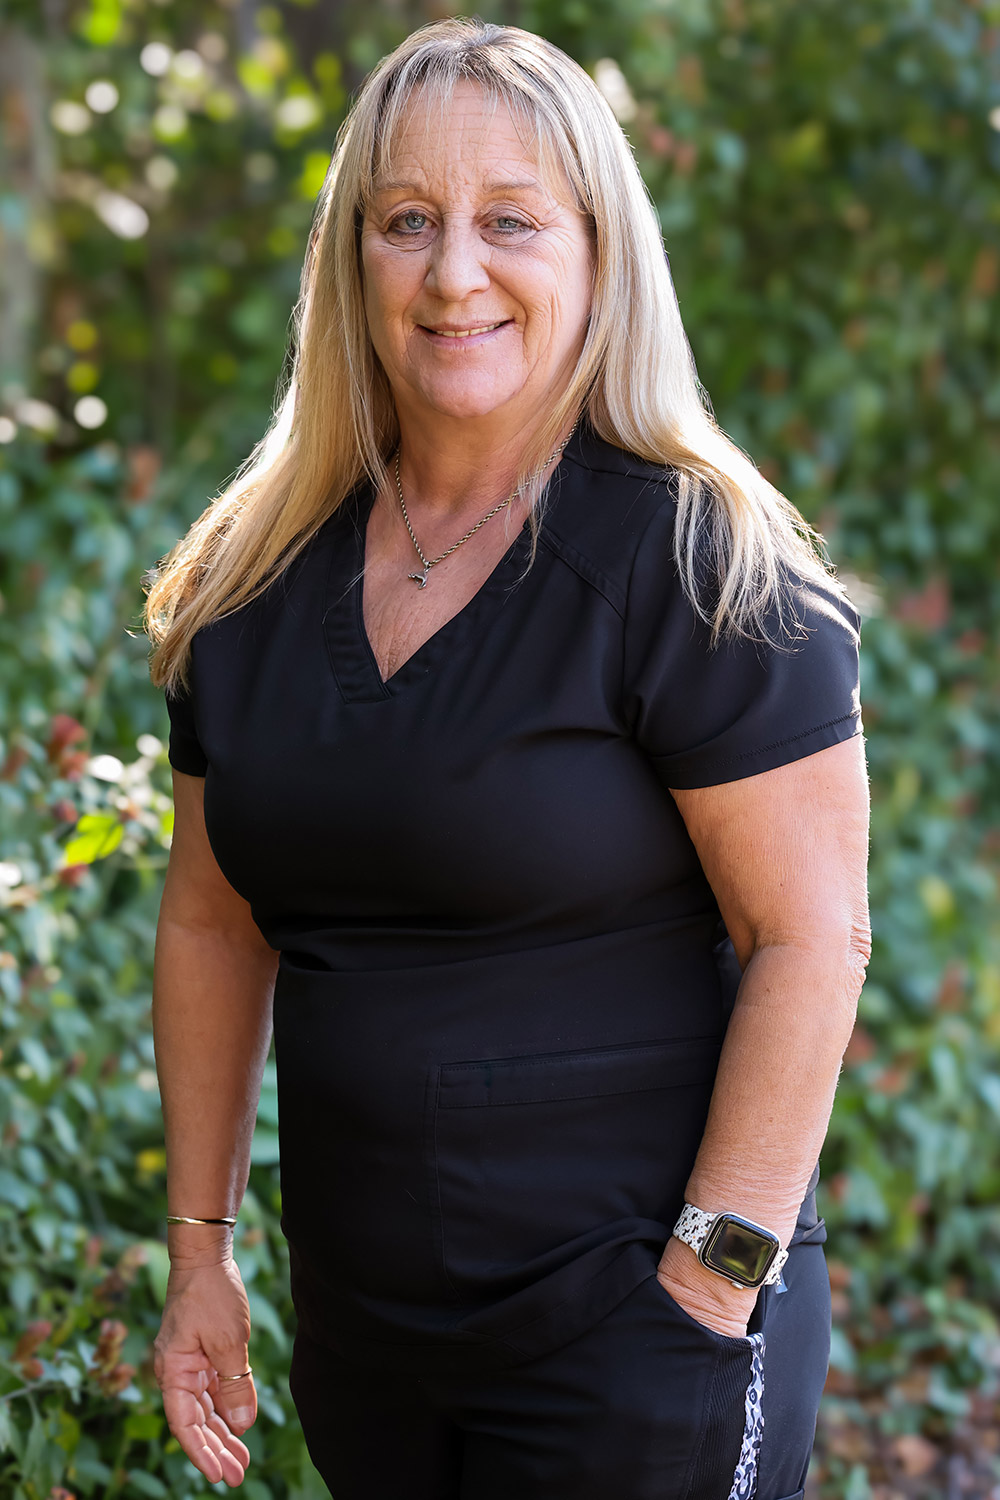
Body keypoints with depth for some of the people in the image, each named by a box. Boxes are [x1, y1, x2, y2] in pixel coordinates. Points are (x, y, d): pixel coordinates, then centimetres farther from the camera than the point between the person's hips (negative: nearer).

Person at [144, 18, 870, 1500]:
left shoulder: (701, 565, -12)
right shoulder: (259, 579, 4)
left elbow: (811, 941, -15)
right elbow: (214, 927, 11)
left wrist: (708, 1292, -17)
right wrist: (200, 1251, 11)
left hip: (626, 1324, -5)